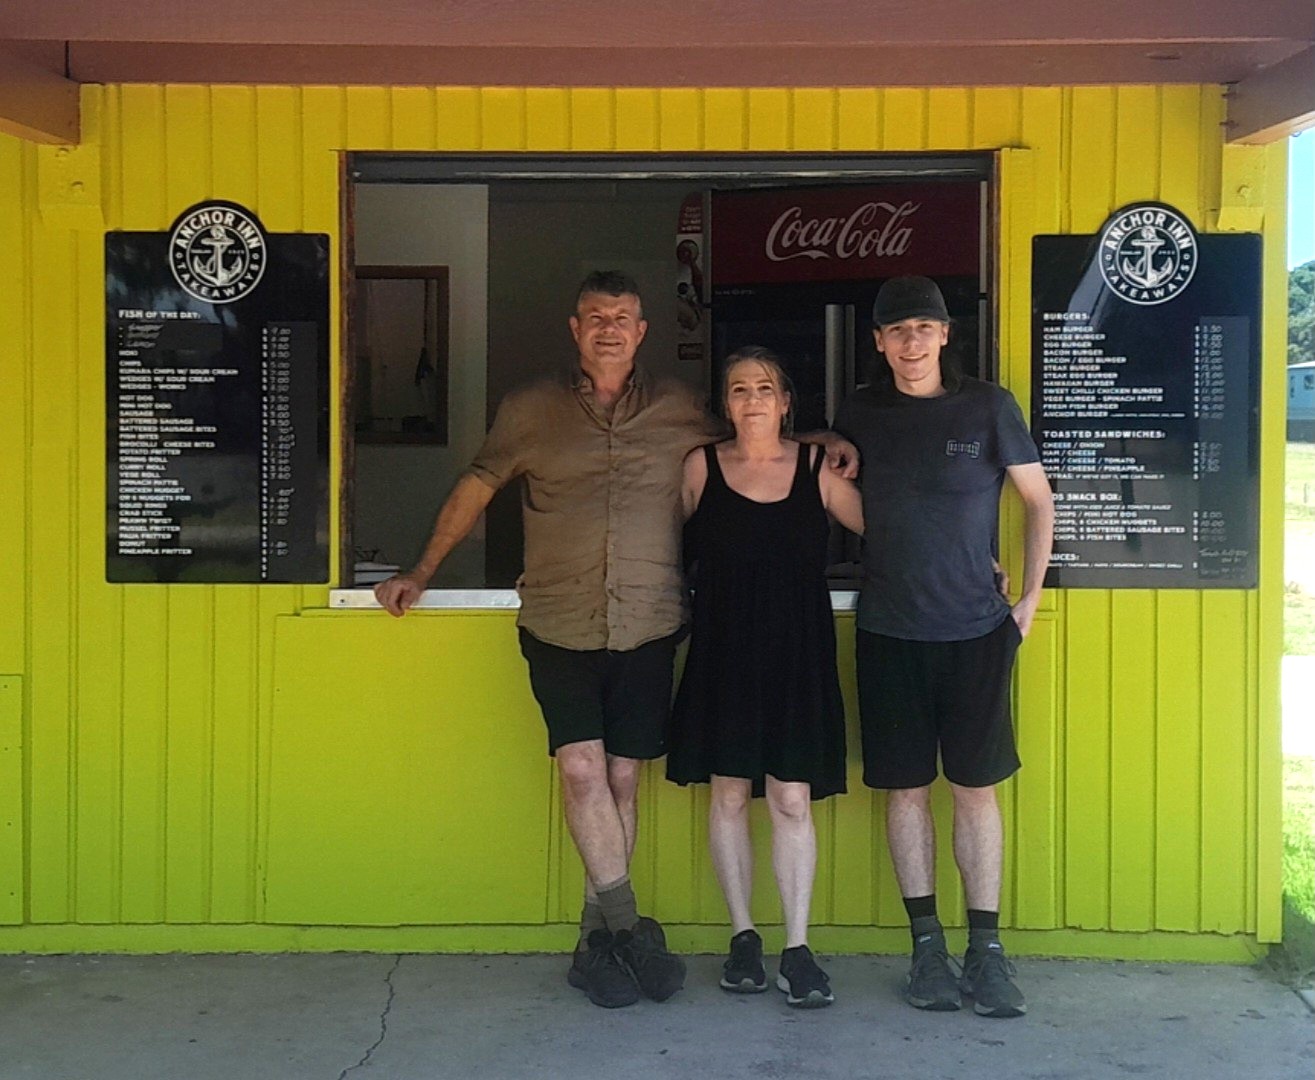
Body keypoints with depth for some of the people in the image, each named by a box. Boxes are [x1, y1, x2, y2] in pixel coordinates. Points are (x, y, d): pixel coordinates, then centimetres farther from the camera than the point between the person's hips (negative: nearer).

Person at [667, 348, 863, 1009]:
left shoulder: (816, 468, 3)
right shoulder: (702, 467, 4)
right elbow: (674, 550, 14)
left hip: (795, 656, 0)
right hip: (723, 652, 1)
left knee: (791, 800, -2)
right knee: (728, 795, 5)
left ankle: (796, 951, 4)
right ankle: (742, 937, 18)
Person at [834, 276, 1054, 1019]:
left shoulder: (987, 406, -3)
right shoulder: (860, 415, 4)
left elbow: (1039, 500, 4)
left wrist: (1030, 600, 1)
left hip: (976, 630, -2)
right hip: (890, 632, 2)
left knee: (976, 788, 2)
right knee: (906, 788, 4)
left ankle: (987, 949, 9)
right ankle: (928, 945, 14)